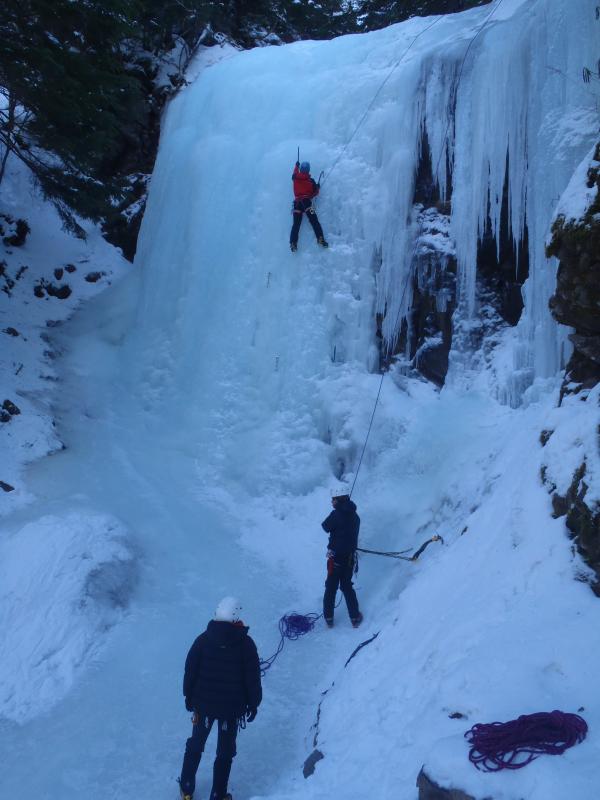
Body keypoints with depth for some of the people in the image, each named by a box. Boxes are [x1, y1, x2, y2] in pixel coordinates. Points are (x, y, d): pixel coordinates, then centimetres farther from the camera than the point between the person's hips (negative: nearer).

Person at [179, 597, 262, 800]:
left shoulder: (203, 639, -12)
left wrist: (189, 696, 11)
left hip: (203, 703, 2)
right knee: (225, 751, 16)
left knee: (195, 745, 22)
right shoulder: (246, 644, -15)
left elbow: (190, 671, -4)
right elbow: (253, 678, -9)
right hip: (232, 707, -1)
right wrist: (253, 703, 4)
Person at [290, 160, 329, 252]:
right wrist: (317, 187, 26)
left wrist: (297, 165, 47)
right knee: (314, 221, -7)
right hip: (307, 202, -3)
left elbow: (295, 173, 29)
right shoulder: (311, 180, -2)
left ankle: (293, 243, -4)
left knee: (296, 224, 3)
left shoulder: (295, 178, 5)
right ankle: (320, 238, -20)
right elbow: (315, 192, 5)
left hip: (297, 202, 3)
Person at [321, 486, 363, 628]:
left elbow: (325, 527, -5)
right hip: (350, 556, 5)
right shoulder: (355, 516, 4)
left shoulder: (336, 514, -17)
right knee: (347, 586, 18)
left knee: (331, 587, 10)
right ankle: (355, 617, 19)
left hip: (336, 557, -5)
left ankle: (328, 617, 18)